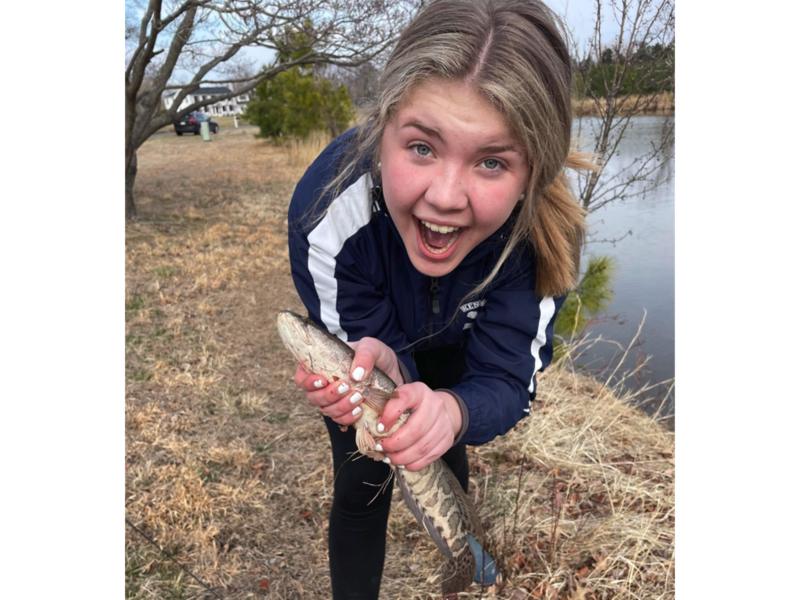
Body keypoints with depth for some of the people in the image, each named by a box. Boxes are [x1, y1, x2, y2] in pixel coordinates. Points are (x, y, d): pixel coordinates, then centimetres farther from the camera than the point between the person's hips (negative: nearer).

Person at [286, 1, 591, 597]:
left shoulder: (544, 230, -38)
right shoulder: (327, 212, -42)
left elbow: (510, 382, -31)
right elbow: (366, 342, -27)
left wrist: (453, 410, -54)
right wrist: (384, 370, -52)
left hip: (453, 345, 2)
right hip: (363, 342, -1)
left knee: (450, 471, 17)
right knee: (362, 490, 0)